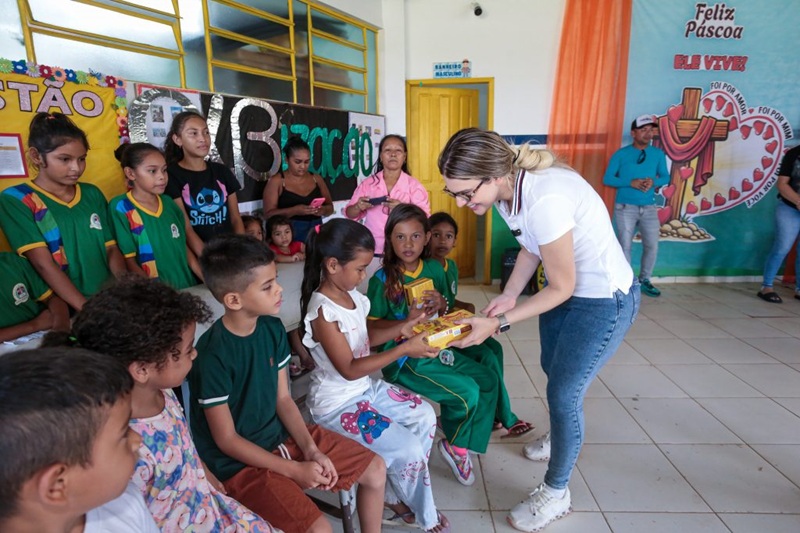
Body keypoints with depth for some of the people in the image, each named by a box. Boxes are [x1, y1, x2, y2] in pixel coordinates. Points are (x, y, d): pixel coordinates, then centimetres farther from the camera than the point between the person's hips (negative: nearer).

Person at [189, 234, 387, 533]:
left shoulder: (272, 328, -6)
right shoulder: (213, 355, -26)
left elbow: (283, 399, 2)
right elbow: (226, 439, -18)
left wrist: (311, 450, -9)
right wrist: (294, 470, -16)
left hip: (282, 435, 7)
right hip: (240, 462, -6)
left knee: (376, 469, 7)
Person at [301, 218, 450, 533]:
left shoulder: (351, 294, -1)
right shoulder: (323, 311, -27)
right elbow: (350, 369, -26)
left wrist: (401, 329, -3)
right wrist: (404, 350, -28)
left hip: (366, 387, 9)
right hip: (337, 404, -9)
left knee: (425, 416, 9)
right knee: (410, 450, -10)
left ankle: (397, 495, 24)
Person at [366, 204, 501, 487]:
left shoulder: (435, 269, 3)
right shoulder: (382, 280, -13)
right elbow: (371, 331, -16)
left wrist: (441, 306, -11)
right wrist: (408, 321, -28)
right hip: (404, 360, -6)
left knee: (488, 381, 1)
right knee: (466, 392, -16)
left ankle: (463, 445, 19)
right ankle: (453, 444, 15)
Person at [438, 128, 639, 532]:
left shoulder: (544, 200, -36)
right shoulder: (508, 190, -11)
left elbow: (561, 287, -25)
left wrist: (497, 324, -23)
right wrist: (508, 296, -6)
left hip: (604, 300, -8)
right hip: (566, 287, 9)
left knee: (564, 392, 1)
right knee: (552, 370, 25)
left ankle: (555, 494, 26)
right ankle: (559, 440, 55)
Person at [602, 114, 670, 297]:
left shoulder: (658, 154, 6)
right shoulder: (621, 154, -4)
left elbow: (666, 177, 10)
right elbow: (607, 179, -6)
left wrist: (653, 182, -13)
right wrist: (631, 182, -18)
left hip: (649, 208, 4)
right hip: (625, 208, -3)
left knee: (652, 245, 5)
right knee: (624, 246, 1)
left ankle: (644, 281, 22)